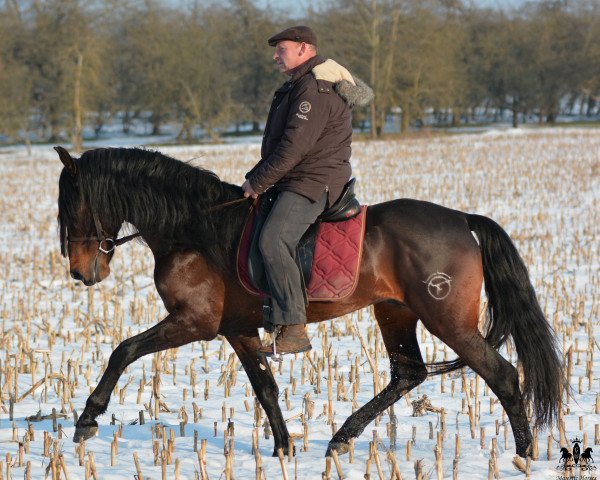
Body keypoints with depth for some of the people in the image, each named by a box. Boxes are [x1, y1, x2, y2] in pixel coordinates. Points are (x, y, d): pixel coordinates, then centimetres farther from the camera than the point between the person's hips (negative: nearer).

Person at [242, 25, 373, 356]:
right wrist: (258, 178, 15)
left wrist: (258, 181, -15)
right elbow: (282, 143, 25)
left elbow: (294, 146, -22)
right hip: (297, 182, 12)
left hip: (313, 183, -12)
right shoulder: (300, 85, 20)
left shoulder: (315, 89, -16)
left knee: (273, 241, -28)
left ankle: (293, 329, -33)